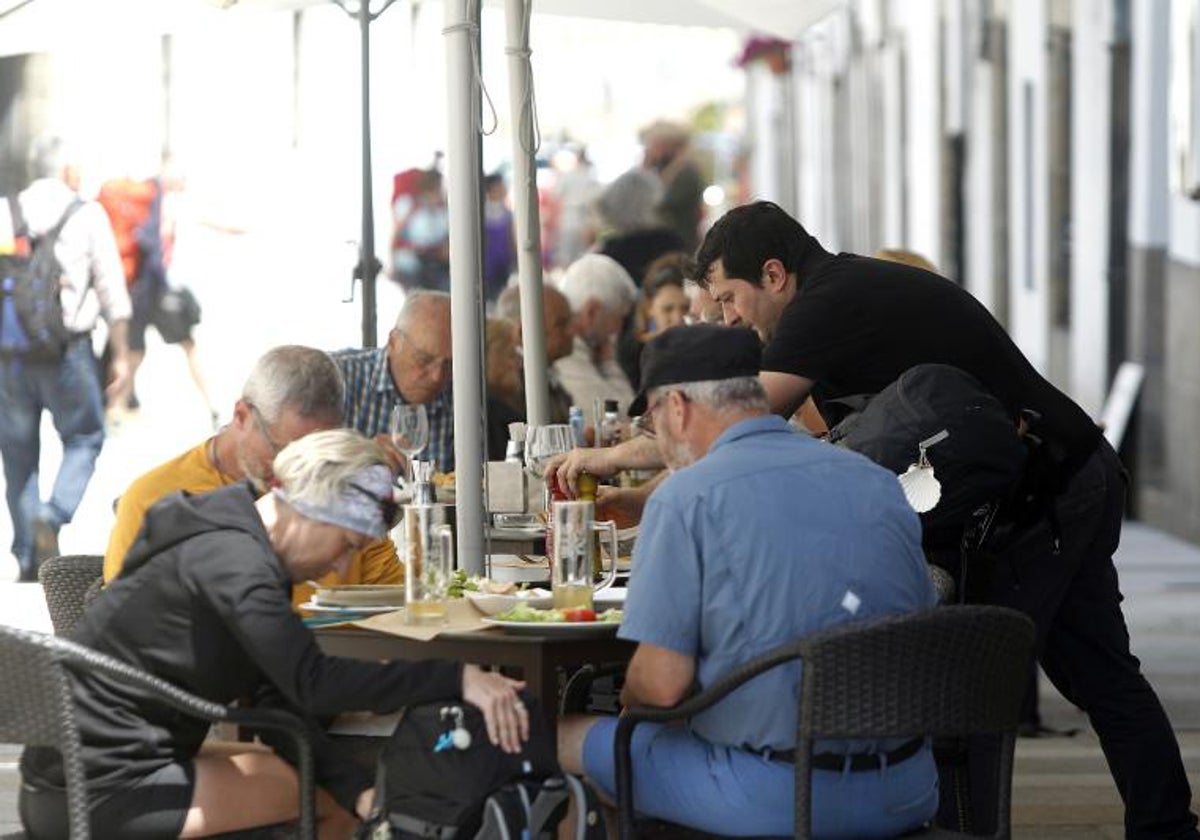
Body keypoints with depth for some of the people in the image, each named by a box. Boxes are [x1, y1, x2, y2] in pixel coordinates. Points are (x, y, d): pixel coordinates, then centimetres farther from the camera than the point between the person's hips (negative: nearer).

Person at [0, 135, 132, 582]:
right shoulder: (87, 215, -2)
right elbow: (112, 293, -1)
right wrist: (121, 355, 7)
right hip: (67, 350, -3)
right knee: (84, 439, 14)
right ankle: (52, 517, -10)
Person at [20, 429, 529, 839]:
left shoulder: (239, 548, 11)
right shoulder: (231, 561, -20)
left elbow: (279, 701, 6)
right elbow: (313, 684, -30)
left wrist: (358, 789, -8)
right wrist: (457, 679, -31)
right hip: (104, 797, -10)